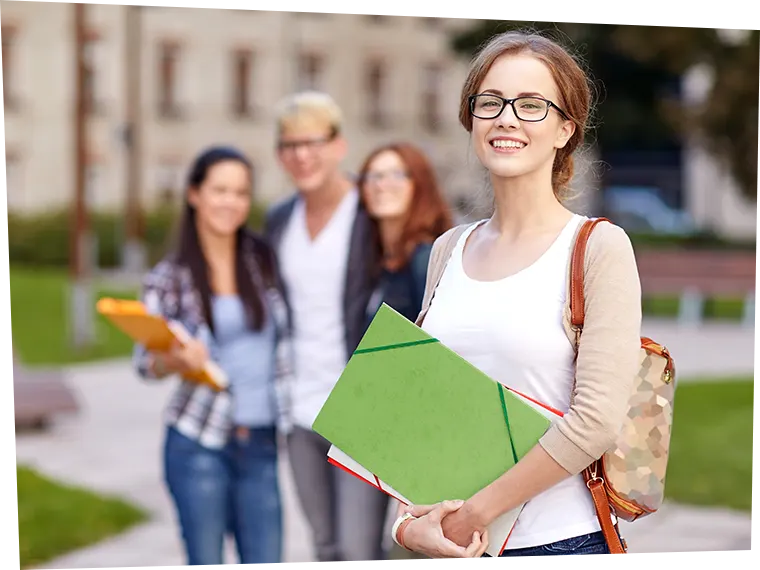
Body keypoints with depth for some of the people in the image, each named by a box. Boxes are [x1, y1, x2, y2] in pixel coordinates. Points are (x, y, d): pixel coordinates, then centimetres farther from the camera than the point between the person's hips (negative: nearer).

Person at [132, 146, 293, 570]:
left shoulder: (265, 260, 7)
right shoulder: (169, 278, 0)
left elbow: (284, 340, 14)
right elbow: (146, 363, -1)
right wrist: (179, 360, -20)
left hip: (262, 444, 3)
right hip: (199, 444, -2)